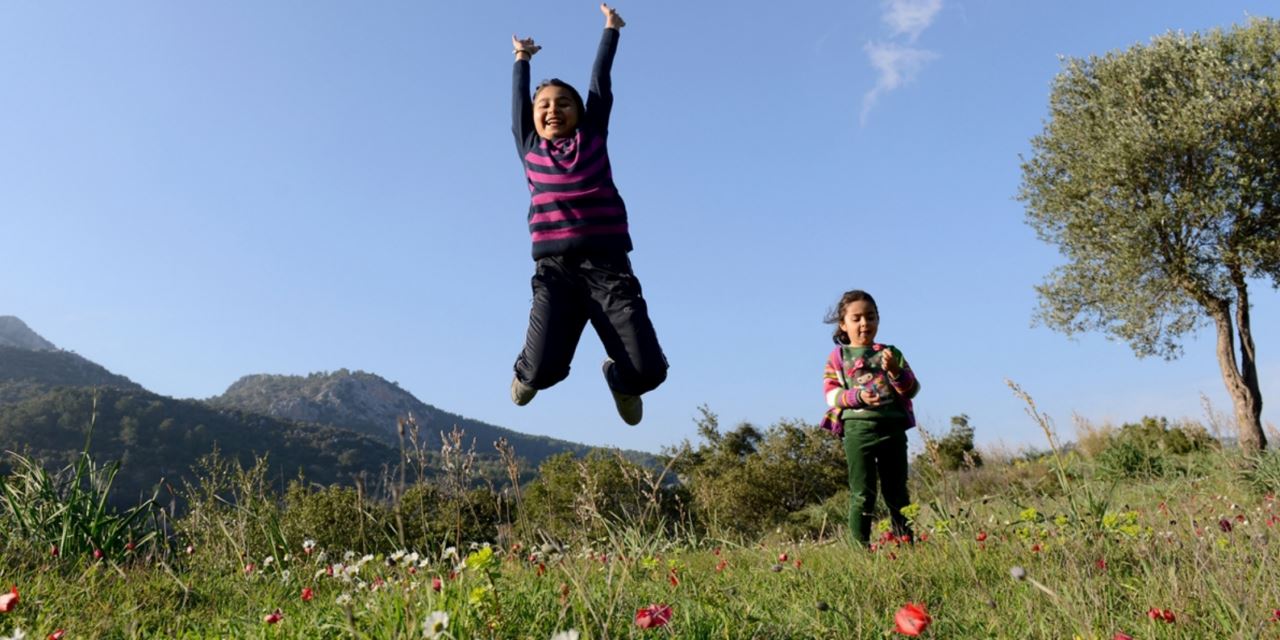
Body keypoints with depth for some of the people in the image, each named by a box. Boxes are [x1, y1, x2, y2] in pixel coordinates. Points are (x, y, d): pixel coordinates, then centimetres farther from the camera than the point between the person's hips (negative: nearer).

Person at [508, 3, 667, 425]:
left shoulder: (592, 139, 15)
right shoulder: (530, 150, 15)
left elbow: (601, 84, 24)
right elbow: (519, 99, 29)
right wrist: (521, 58, 46)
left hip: (609, 267, 0)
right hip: (556, 270, 0)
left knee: (647, 370, -12)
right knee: (544, 369, -17)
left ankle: (618, 378, 28)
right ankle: (526, 374, 24)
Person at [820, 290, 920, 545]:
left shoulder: (891, 353, 13)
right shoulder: (838, 356, 8)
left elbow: (912, 389, 8)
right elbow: (831, 394, 0)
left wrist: (895, 371, -11)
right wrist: (857, 396, -17)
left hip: (893, 428, 2)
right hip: (858, 427, -2)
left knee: (897, 492, 9)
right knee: (862, 495, -2)